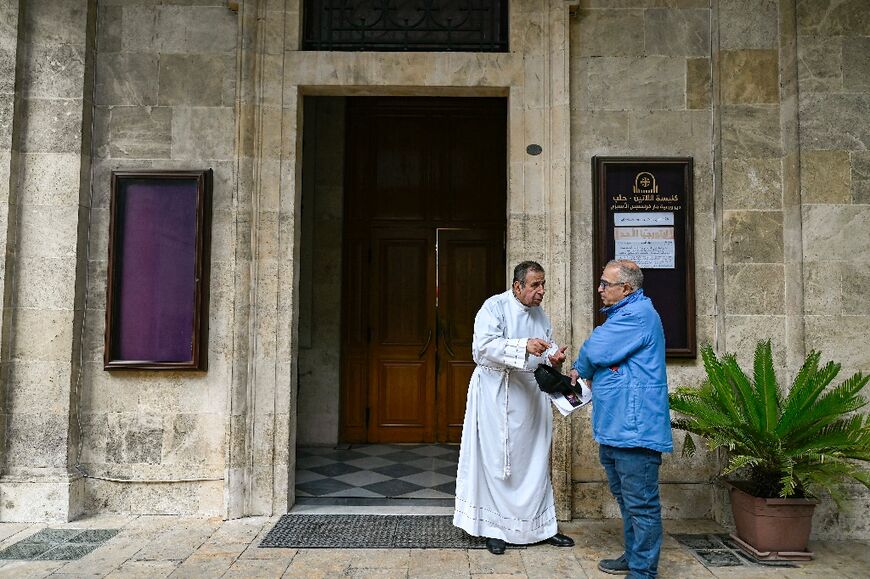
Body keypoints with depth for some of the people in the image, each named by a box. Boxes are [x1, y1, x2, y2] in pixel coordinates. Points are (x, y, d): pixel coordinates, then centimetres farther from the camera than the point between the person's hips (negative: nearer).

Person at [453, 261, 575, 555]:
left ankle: (542, 525, 25)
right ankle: (495, 528, 15)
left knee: (535, 461, 13)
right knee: (496, 461, 1)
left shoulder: (540, 313, 11)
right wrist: (524, 346, -32)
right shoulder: (495, 306, -11)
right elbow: (483, 346, -23)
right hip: (498, 395, -6)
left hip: (532, 395, 7)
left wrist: (554, 357, -5)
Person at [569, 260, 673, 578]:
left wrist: (580, 369, 1)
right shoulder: (622, 313, 18)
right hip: (614, 428, 11)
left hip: (634, 428, -11)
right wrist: (578, 373, 5)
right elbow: (595, 355, 24)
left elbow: (596, 351, -19)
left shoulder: (638, 314, -17)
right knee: (625, 497, 21)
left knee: (641, 504, 0)